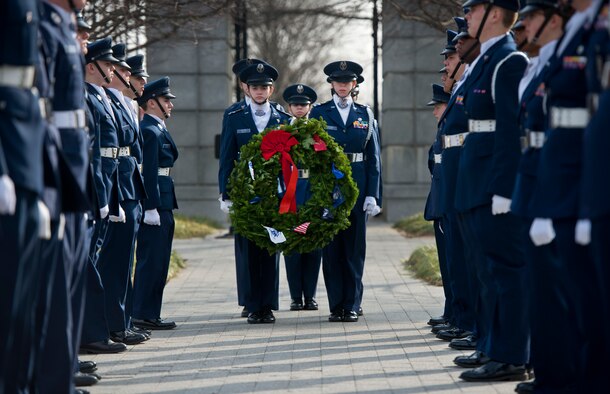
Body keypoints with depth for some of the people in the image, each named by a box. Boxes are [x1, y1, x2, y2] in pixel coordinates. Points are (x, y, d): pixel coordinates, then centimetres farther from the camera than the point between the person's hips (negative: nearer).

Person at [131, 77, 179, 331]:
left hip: (162, 204, 11)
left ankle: (149, 314, 15)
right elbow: (148, 172, -19)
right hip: (155, 203, -11)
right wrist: (151, 208, -22)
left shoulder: (158, 129, 19)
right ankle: (143, 315, -6)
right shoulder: (150, 131, -13)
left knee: (157, 261, 12)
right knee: (151, 260, -8)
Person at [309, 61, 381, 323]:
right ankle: (336, 305, 5)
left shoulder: (364, 114, 10)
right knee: (331, 246, 0)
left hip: (357, 183, 1)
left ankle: (352, 305, 6)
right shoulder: (319, 113, 6)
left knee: (354, 246, 1)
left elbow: (374, 157, 7)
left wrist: (372, 194, -2)